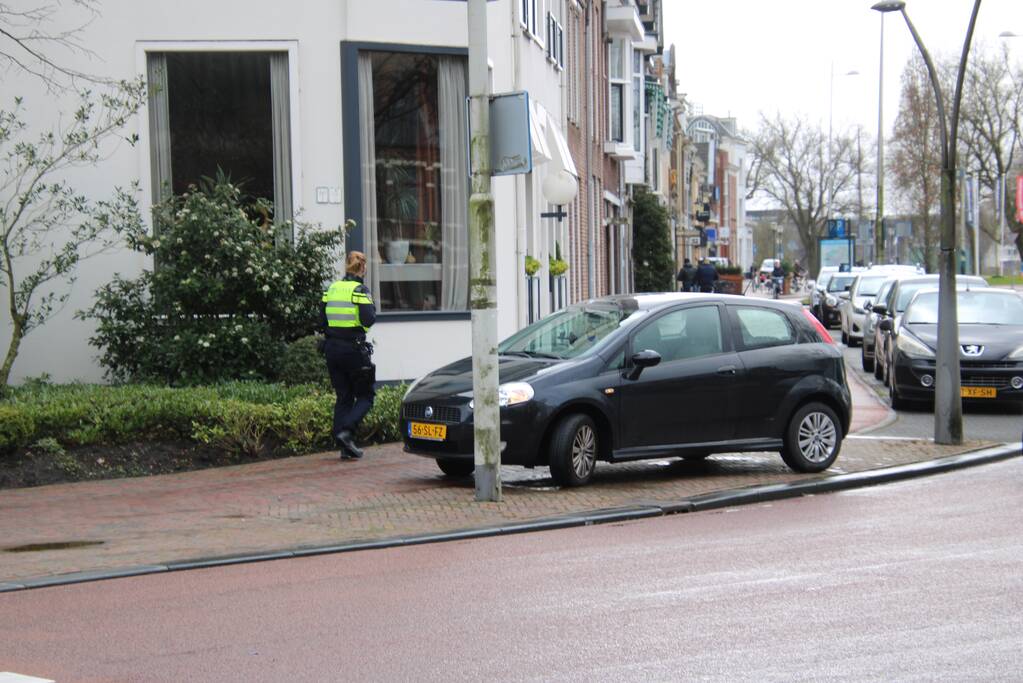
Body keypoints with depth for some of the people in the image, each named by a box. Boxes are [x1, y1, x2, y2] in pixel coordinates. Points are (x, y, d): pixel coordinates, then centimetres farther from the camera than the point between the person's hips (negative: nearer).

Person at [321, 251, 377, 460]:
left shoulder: (331, 289, 7)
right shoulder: (360, 290, -10)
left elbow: (322, 321, 8)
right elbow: (368, 320, -16)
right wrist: (372, 309, 3)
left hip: (332, 348, 6)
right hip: (353, 347, -6)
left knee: (343, 396, 11)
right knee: (365, 396, 7)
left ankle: (346, 447, 6)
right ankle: (346, 430, -16)